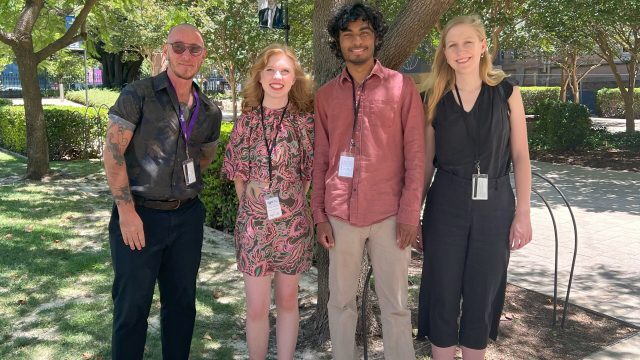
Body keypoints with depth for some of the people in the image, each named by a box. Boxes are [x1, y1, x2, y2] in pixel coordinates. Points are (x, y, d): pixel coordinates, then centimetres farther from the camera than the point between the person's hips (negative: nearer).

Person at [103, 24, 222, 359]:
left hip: (187, 216, 5)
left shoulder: (209, 111, 8)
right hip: (139, 215, -4)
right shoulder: (138, 94, -6)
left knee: (182, 302, 15)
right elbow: (112, 151, -11)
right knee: (132, 306, 5)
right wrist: (126, 210, -15)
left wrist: (182, 187, 12)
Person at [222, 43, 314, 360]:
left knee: (287, 301, 14)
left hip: (293, 223, 0)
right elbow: (238, 175, 6)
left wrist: (291, 207, 4)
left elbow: (308, 174, 3)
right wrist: (252, 209, 5)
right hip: (253, 224, 1)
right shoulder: (247, 121, 0)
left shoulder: (304, 121, -3)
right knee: (256, 308, 8)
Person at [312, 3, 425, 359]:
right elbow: (320, 159, 9)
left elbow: (415, 153, -1)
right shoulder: (326, 94, 9)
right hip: (341, 214, 2)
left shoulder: (402, 86, 1)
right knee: (341, 300, 11)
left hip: (389, 213, -2)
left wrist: (410, 212, -7)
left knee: (395, 304, 7)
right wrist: (319, 215, 4)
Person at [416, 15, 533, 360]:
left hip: (494, 206, 0)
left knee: (482, 295, 9)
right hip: (445, 206, 0)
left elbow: (520, 155, 1)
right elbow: (426, 162, 6)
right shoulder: (435, 99, 3)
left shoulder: (507, 92, 1)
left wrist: (523, 212, -4)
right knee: (442, 294, 5)